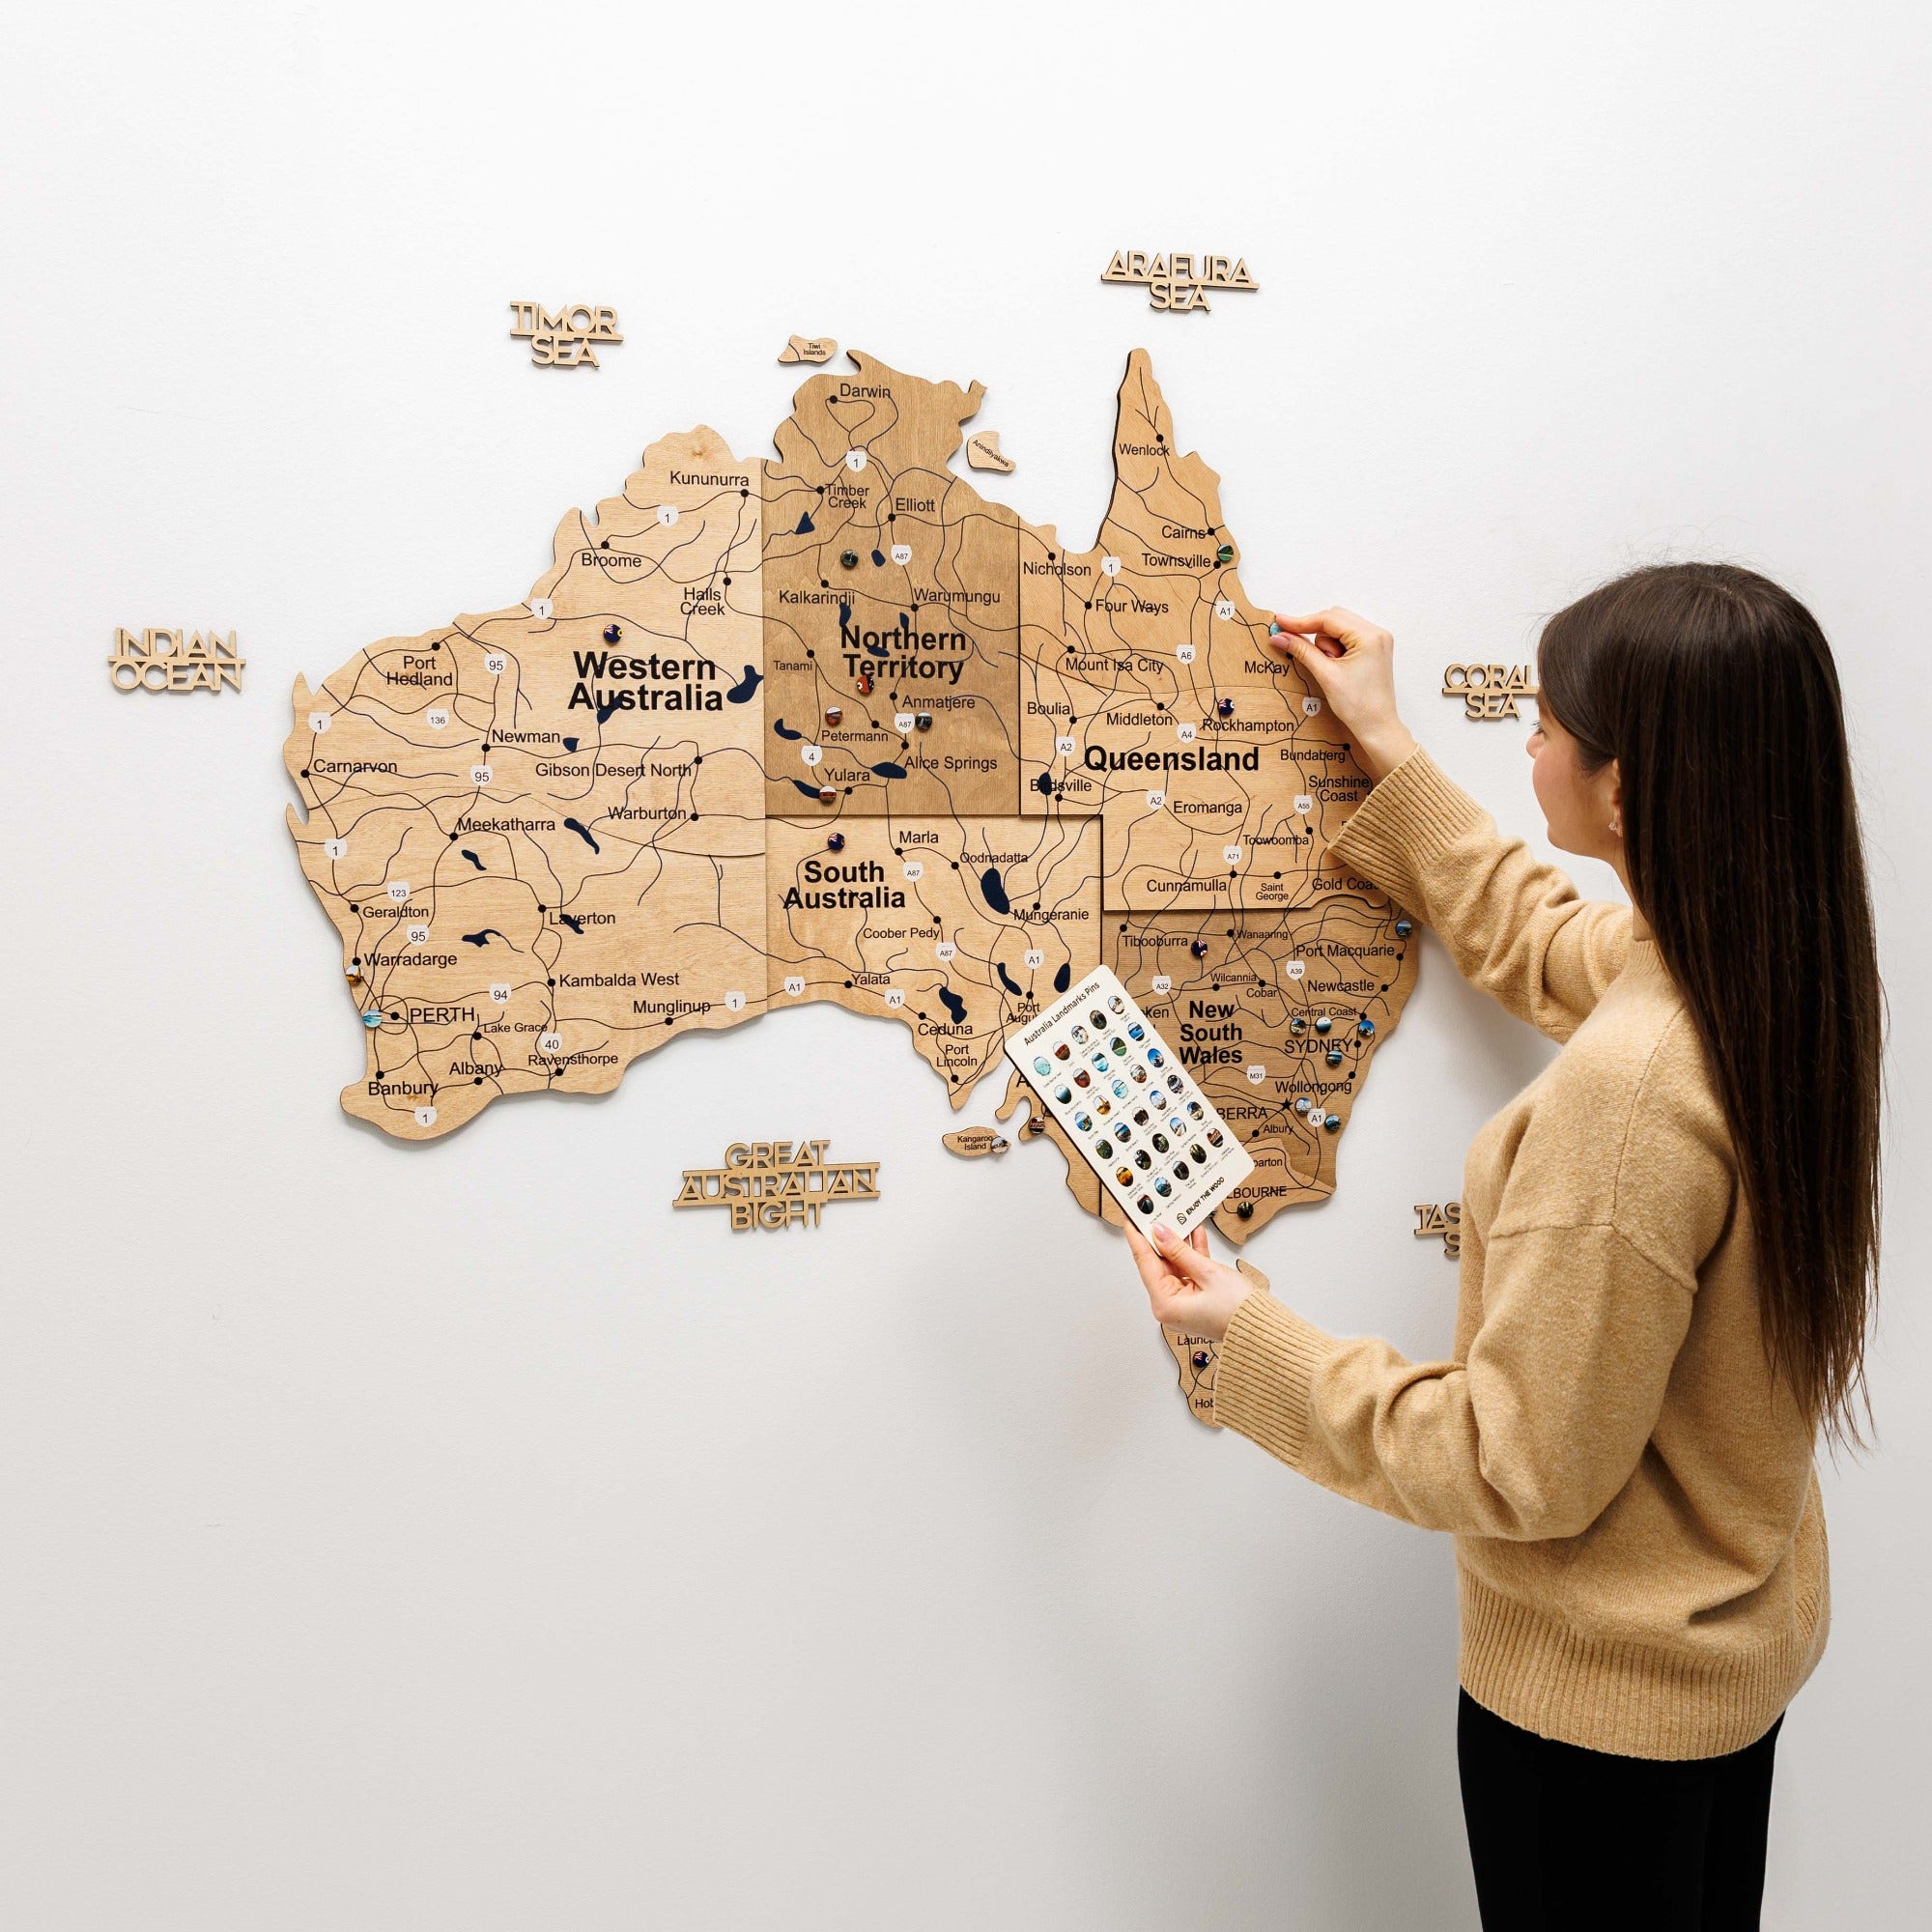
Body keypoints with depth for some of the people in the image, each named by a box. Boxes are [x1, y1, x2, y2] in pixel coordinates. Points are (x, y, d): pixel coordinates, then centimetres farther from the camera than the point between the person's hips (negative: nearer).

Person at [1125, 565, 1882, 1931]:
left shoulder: (1630, 1088, -36)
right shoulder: (1768, 974, -9)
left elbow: (1525, 1469, -28)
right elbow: (1539, 946, 12)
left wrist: (1257, 1340, -20)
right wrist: (1388, 749, 13)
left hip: (1603, 1692, -8)